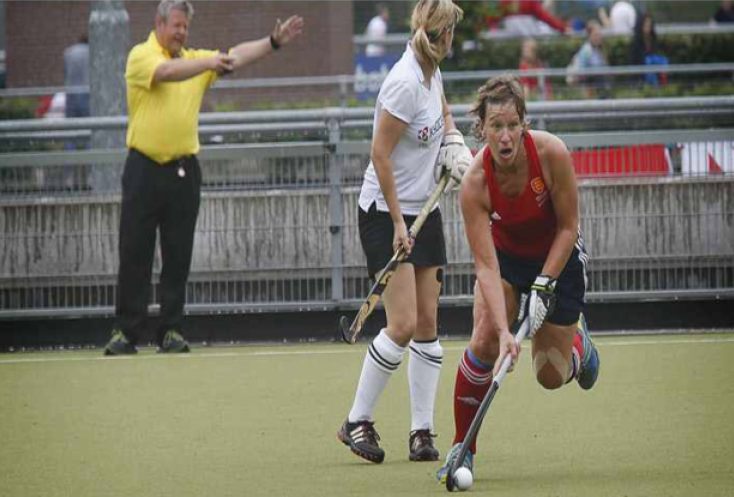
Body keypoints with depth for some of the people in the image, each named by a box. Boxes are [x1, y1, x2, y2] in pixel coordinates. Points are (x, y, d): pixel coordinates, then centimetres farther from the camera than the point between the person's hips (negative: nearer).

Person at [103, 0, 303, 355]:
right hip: (144, 169, -4)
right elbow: (168, 72, -23)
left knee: (178, 257, 4)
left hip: (184, 172, 4)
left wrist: (274, 43, -12)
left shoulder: (195, 60, 12)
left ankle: (171, 331, 9)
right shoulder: (141, 56, -3)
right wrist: (209, 62, -35)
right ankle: (125, 332, 2)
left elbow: (237, 55, 2)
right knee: (134, 255, -2)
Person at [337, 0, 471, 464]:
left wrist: (453, 141, 7)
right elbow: (380, 155, -19)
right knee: (403, 325, -12)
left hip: (424, 210, 8)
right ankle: (358, 422, 1)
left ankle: (422, 432, 8)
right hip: (385, 212, -8)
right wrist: (398, 222, -17)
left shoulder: (433, 72, 4)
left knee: (428, 323, 4)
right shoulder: (405, 82, -22)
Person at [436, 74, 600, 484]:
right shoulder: (475, 184, -29)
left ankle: (578, 339, 38)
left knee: (551, 376, 1)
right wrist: (503, 331, -41)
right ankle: (463, 448, -8)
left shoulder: (551, 153, -30)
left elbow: (568, 227, -17)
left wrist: (543, 286, -23)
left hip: (558, 256, 0)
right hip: (506, 254, 0)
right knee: (484, 342, -24)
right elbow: (486, 266, -31)